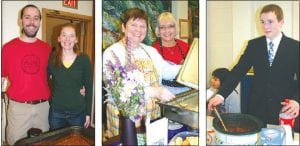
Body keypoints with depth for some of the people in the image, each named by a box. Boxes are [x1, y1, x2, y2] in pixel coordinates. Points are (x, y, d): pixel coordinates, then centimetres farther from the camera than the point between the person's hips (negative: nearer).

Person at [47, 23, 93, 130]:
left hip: (78, 112, -1)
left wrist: (88, 113, -1)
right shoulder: (52, 58, -2)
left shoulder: (84, 59, -5)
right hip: (56, 112, 1)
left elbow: (89, 87, -1)